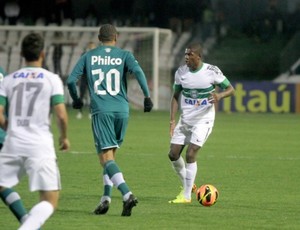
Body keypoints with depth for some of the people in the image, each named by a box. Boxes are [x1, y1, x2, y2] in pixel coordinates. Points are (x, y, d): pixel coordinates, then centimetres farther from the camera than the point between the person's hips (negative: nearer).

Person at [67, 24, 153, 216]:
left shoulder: (89, 56, 10)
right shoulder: (124, 55, 9)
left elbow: (71, 80, 6)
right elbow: (138, 71, -10)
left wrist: (76, 100, 22)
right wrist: (147, 97, -6)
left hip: (100, 111, -2)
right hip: (122, 111, 2)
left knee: (106, 157, -9)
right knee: (111, 155, 18)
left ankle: (127, 195, -28)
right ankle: (106, 198, 11)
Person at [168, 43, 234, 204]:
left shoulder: (211, 71, -12)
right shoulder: (181, 72, -1)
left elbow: (230, 89, -4)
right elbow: (176, 96, 8)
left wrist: (219, 95, -27)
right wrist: (172, 120, -1)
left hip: (203, 120, -5)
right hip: (185, 120, 5)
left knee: (190, 154, -16)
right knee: (173, 154, 1)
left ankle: (186, 195, -8)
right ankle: (186, 185, 27)